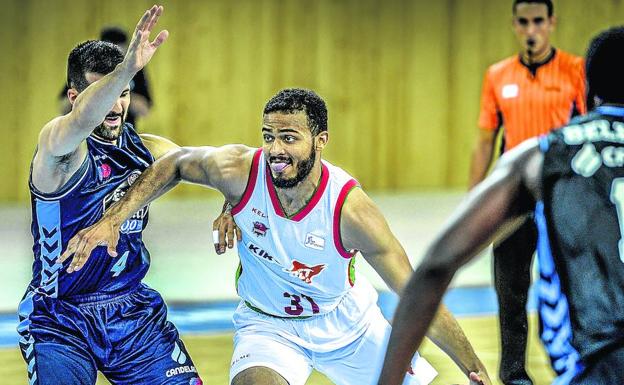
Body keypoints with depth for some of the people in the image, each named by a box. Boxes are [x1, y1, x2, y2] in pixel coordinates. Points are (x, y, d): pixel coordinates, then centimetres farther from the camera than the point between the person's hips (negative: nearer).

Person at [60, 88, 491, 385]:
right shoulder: (240, 171, -26)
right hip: (268, 325, -1)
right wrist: (112, 219, -12)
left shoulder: (349, 207, -30)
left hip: (347, 321, 1)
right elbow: (176, 164, -3)